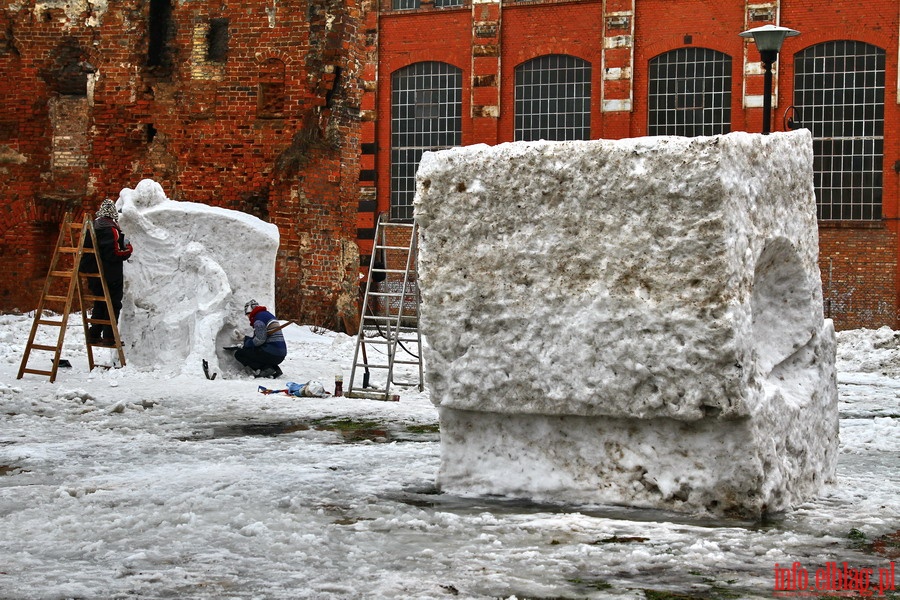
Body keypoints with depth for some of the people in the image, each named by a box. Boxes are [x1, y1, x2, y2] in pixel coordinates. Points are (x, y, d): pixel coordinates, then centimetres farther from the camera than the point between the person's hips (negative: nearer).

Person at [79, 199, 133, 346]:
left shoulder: (92, 228, 8)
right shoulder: (112, 230, -16)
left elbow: (86, 250, 13)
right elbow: (114, 253, -21)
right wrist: (128, 250, -6)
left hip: (94, 276, 7)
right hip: (111, 277, -7)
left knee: (99, 304, 16)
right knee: (113, 305, 0)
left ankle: (94, 335, 17)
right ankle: (109, 336, -2)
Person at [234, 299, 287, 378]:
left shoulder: (259, 318, -8)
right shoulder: (267, 314, 22)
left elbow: (260, 340, -17)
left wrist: (246, 343, -2)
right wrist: (246, 338, 20)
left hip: (272, 353, -9)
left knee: (239, 353, 0)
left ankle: (265, 369, -12)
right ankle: (275, 369, 9)